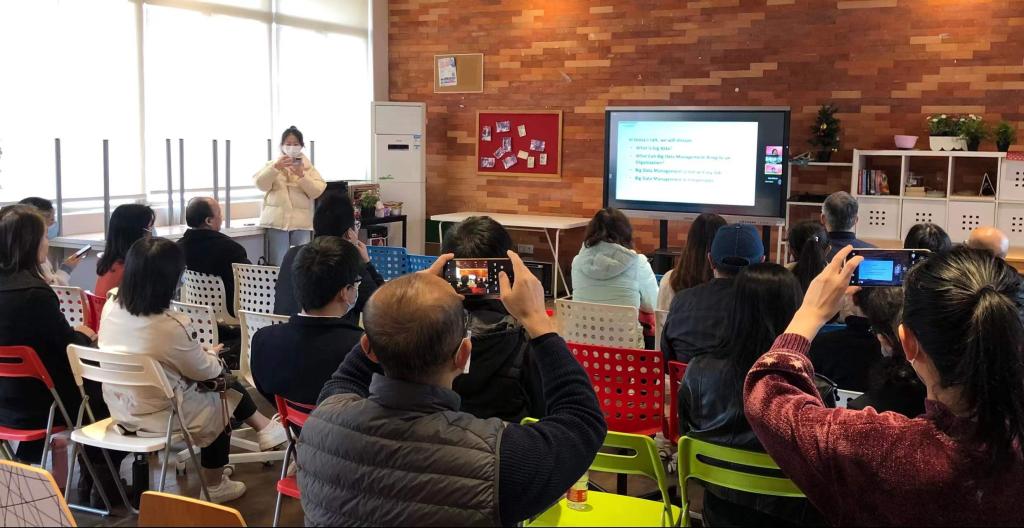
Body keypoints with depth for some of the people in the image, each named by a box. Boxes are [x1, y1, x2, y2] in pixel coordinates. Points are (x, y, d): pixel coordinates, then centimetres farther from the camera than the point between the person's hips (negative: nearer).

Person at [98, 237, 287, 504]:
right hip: (158, 416, -7)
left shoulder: (111, 306, -11)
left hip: (120, 410, 7)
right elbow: (205, 371, -13)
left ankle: (264, 427, 31)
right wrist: (213, 355, 9)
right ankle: (214, 487, 38)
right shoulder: (171, 325, -31)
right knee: (220, 402, 22)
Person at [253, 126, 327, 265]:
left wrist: (301, 175, -16)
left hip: (301, 223, 1)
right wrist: (275, 167, -19)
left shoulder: (309, 168, 12)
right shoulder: (272, 165, 12)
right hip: (277, 221, -1)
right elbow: (260, 184, -5)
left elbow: (317, 192, -2)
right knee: (278, 265, -6)